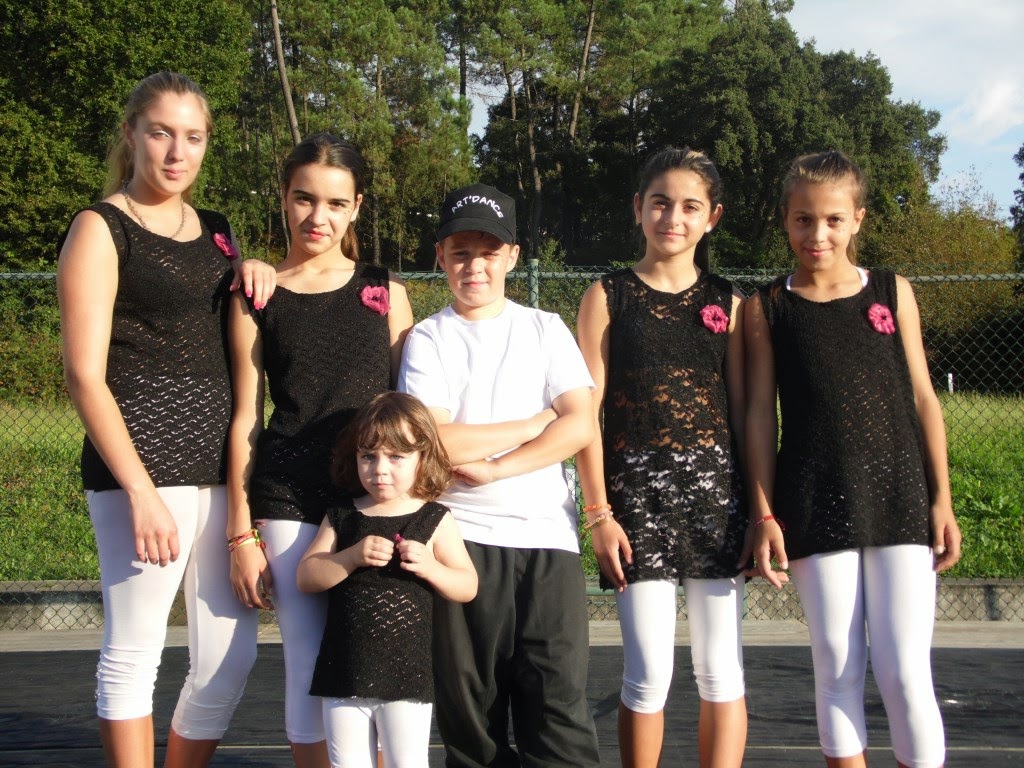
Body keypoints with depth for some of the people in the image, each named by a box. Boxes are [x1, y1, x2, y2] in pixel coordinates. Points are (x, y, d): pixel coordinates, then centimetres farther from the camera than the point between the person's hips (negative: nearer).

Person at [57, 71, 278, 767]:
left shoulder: (217, 232, 17)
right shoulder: (101, 230, -2)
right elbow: (85, 376, -10)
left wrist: (255, 274, 7)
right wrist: (141, 492, -18)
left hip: (219, 462, 7)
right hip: (141, 461, -7)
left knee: (233, 652, 7)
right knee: (134, 653, -3)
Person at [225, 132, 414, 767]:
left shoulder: (386, 292, 8)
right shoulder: (257, 297, 5)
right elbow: (246, 419, 4)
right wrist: (241, 533, 1)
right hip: (290, 501, -1)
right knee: (309, 668, 0)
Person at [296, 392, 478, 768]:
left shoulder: (435, 520, 0)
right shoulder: (341, 517, 6)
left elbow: (468, 586, 1)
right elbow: (305, 577, -1)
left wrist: (430, 567, -18)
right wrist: (353, 557, -16)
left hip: (407, 675, -3)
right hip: (345, 671, 3)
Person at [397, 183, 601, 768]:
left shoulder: (545, 329, 12)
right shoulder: (429, 338, 7)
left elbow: (580, 427, -1)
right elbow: (433, 442, -8)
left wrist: (492, 466, -10)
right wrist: (537, 422, -2)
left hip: (547, 536, 1)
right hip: (462, 537, 0)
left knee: (561, 709, -6)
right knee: (472, 712, 4)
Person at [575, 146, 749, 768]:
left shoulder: (727, 303, 9)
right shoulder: (608, 297, 3)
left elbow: (743, 411, 8)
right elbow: (588, 412, 0)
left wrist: (759, 510, 3)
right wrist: (599, 512, -7)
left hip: (716, 486, 2)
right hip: (638, 487, -2)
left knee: (721, 671, 3)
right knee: (648, 675, -1)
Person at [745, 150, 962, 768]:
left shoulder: (894, 293, 6)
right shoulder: (768, 309, 3)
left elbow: (922, 398, 8)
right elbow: (760, 414, 2)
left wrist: (942, 500, 4)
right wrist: (764, 515, -2)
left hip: (899, 501, 0)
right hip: (816, 509, 0)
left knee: (905, 670, -4)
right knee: (838, 668, 4)